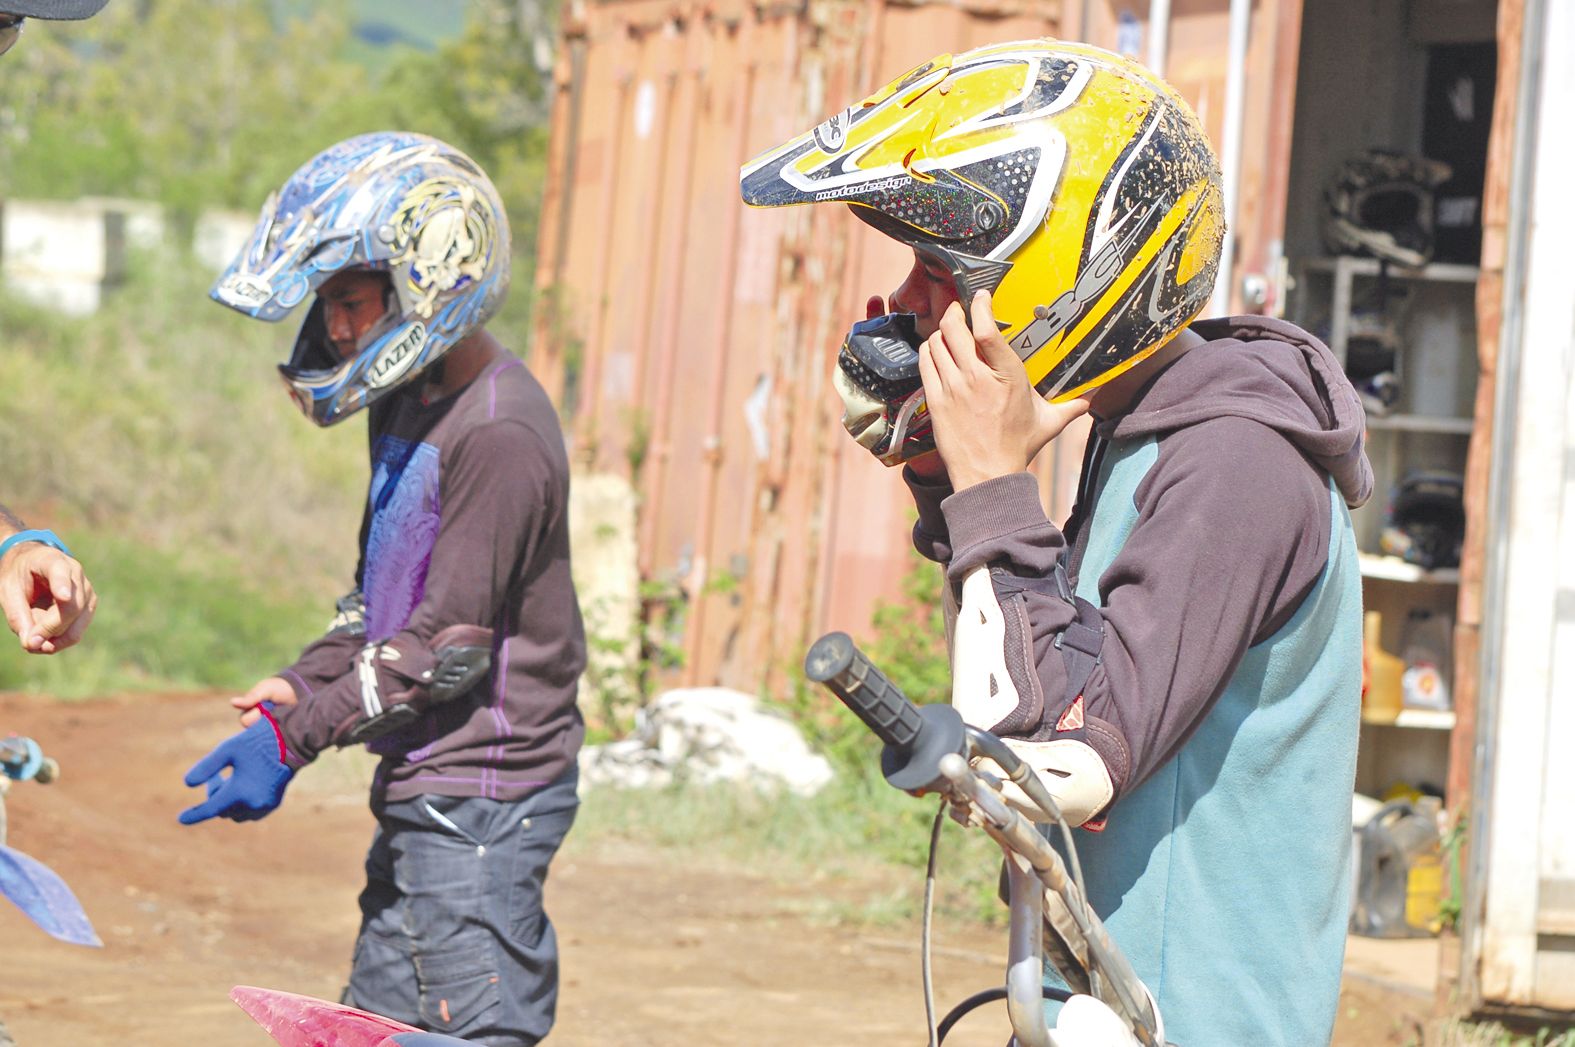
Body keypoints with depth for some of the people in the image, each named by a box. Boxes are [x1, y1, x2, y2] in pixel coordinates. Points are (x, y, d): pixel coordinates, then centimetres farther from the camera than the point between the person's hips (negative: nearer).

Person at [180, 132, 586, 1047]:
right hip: (422, 788, 10)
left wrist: (293, 737, -18)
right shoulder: (410, 404, 11)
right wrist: (299, 686, 2)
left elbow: (448, 646, -21)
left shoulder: (500, 435, -20)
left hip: (482, 800, -10)